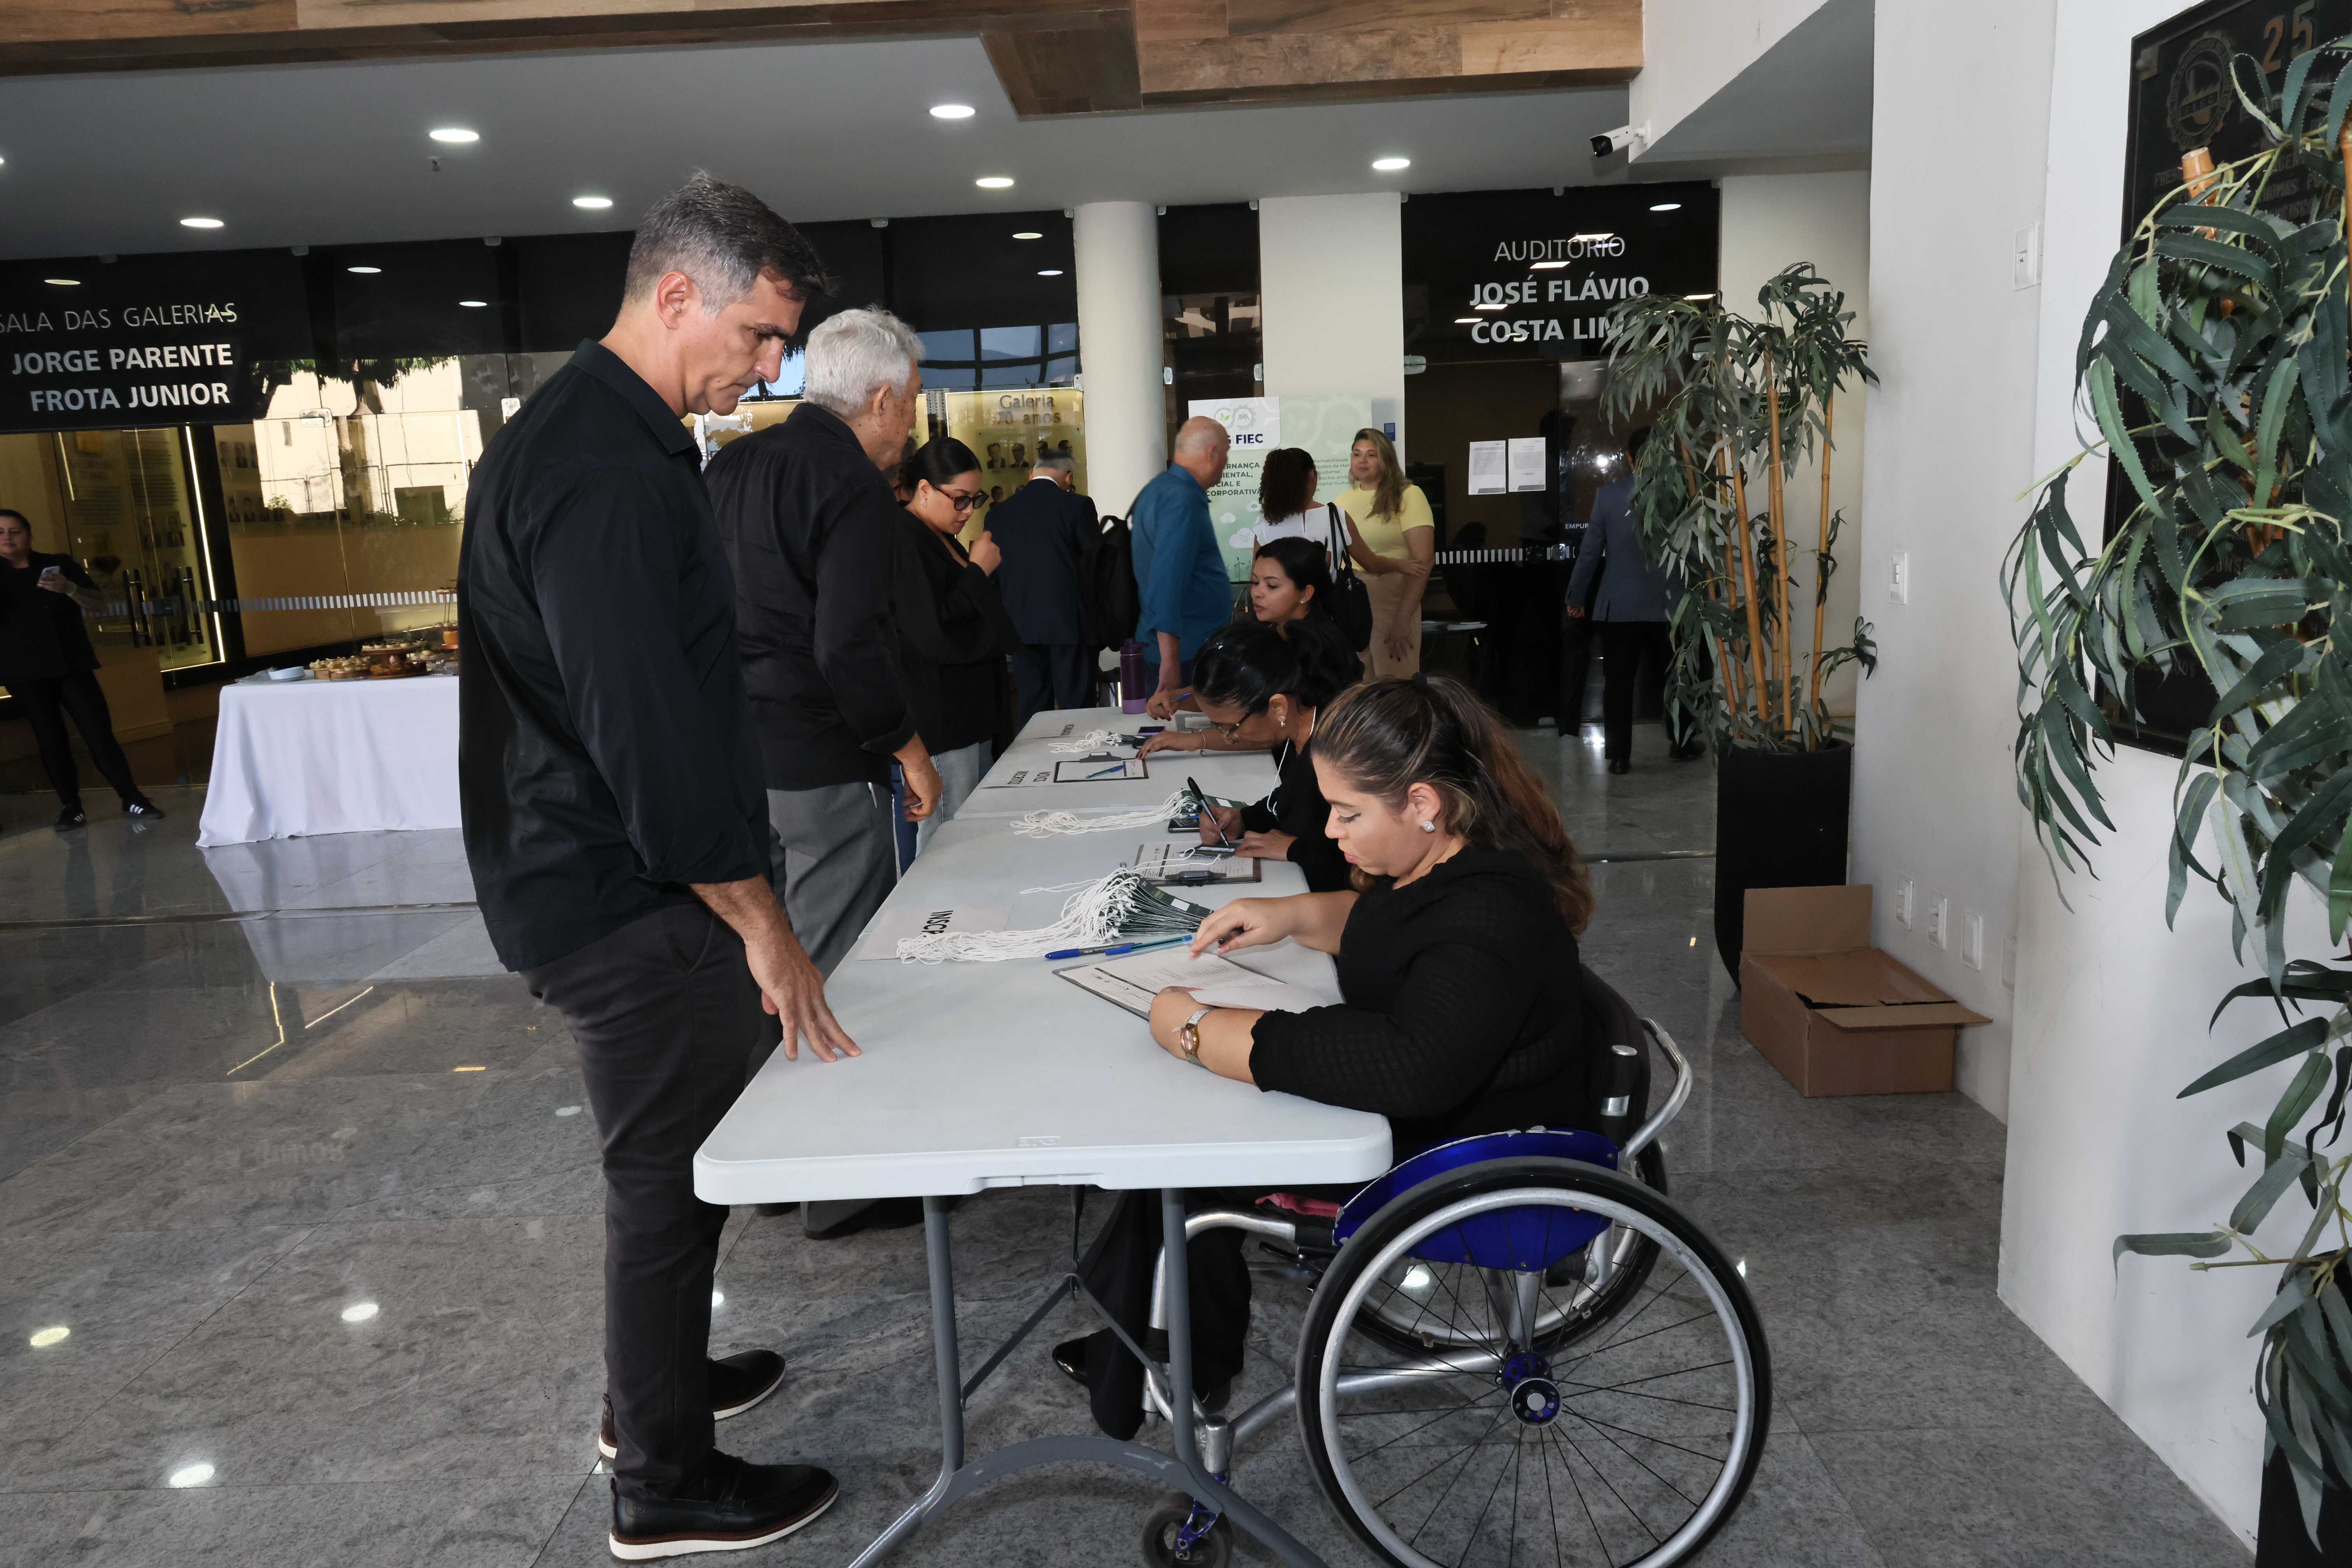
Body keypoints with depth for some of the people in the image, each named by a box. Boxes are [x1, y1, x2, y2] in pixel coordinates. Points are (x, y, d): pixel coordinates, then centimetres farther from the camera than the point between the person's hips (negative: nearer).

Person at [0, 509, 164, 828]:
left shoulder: (60, 564, 8)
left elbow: (95, 605, 6)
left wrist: (69, 589, -14)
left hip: (72, 663, 0)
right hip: (26, 672, 0)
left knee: (100, 732, -5)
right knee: (50, 739, 2)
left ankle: (133, 801, -4)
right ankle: (70, 807, 8)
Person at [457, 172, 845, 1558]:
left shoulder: (613, 435, 13)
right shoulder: (599, 466, -22)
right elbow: (642, 720, -27)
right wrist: (757, 914, -20)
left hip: (606, 874, 10)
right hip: (630, 900, -10)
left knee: (673, 1160, 22)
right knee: (673, 1173, 3)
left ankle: (656, 1383, 41)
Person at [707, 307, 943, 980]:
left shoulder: (728, 464, 12)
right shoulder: (856, 488, -14)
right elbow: (849, 647, -22)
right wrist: (913, 753, -11)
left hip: (730, 755, 9)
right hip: (822, 769, -8)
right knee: (842, 976, 1)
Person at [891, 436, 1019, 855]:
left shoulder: (941, 539, 15)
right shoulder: (905, 544, -17)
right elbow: (936, 635, -24)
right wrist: (978, 572, -16)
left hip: (970, 715, 10)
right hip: (939, 726, -10)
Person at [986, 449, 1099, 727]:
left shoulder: (998, 513, 7)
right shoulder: (1077, 506, -6)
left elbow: (992, 576, 11)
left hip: (1021, 624, 4)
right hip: (1070, 622, -4)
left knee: (1032, 706, 9)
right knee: (1077, 706, 1)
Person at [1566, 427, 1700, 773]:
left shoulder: (1607, 495, -6)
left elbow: (1590, 551, -3)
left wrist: (1576, 597, 7)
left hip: (1619, 605, -1)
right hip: (1666, 603, 1)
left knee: (1618, 681, 4)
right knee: (1675, 675, 18)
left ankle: (1618, 755, 4)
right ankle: (1680, 742, 30)